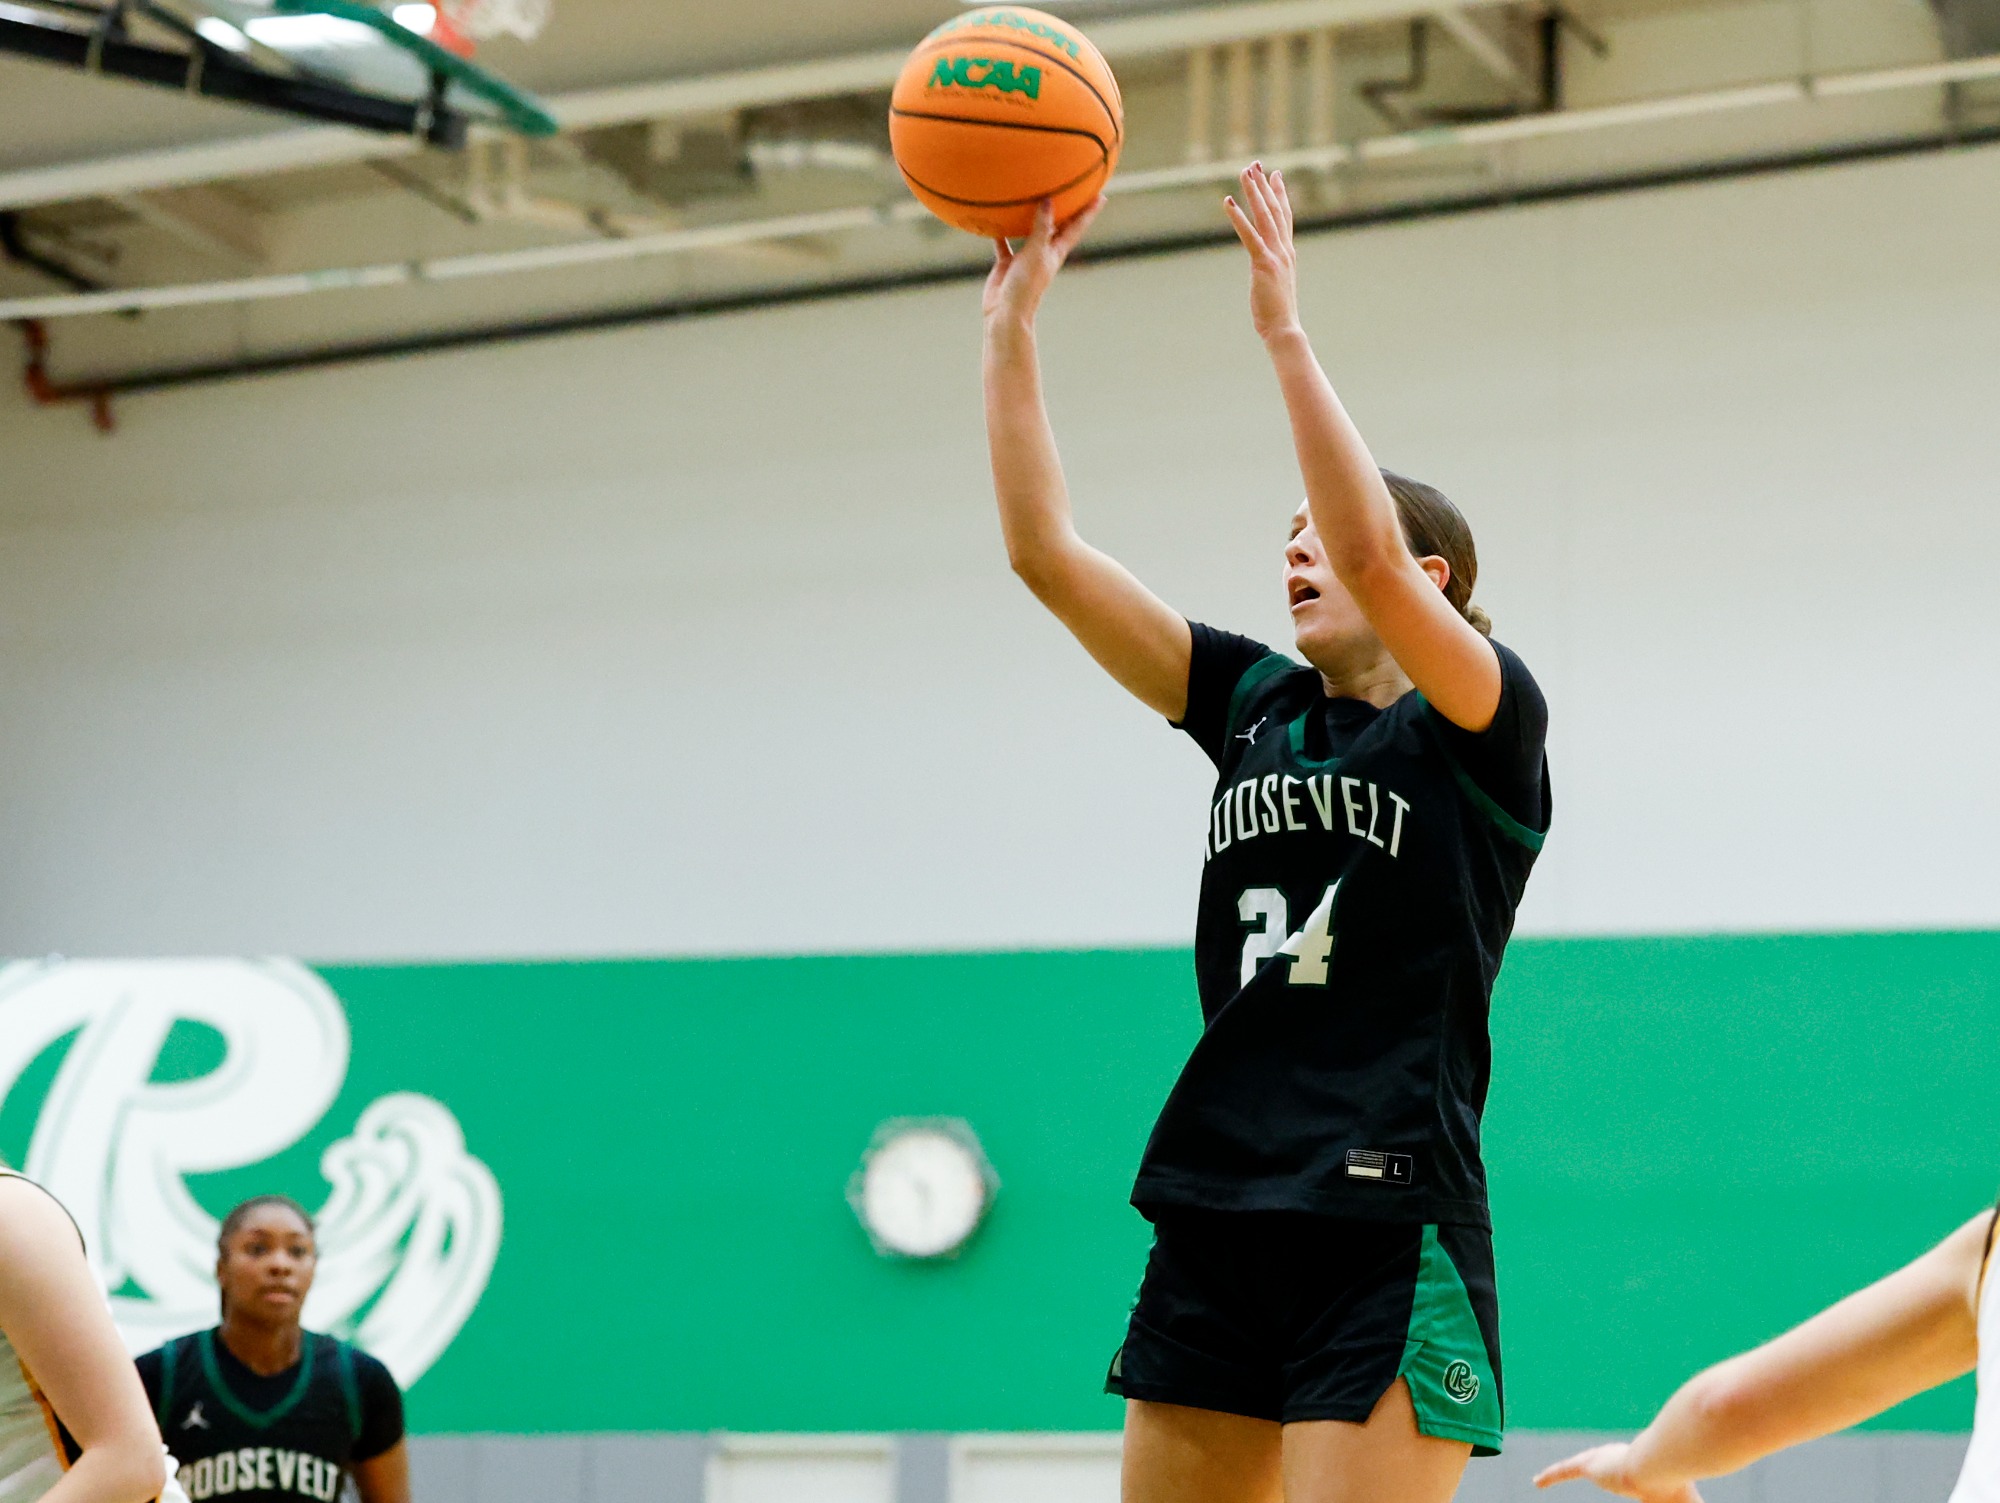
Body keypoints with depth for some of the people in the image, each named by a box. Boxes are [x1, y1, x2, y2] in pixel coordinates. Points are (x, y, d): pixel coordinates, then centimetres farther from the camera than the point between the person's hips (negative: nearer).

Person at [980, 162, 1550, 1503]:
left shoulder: (1484, 726, -2)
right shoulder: (1257, 707, 15)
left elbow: (1373, 561, -21)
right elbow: (1047, 553, 10)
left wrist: (1286, 334, -21)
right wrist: (1013, 326, 6)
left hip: (1388, 1230, -7)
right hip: (1217, 1219, 7)